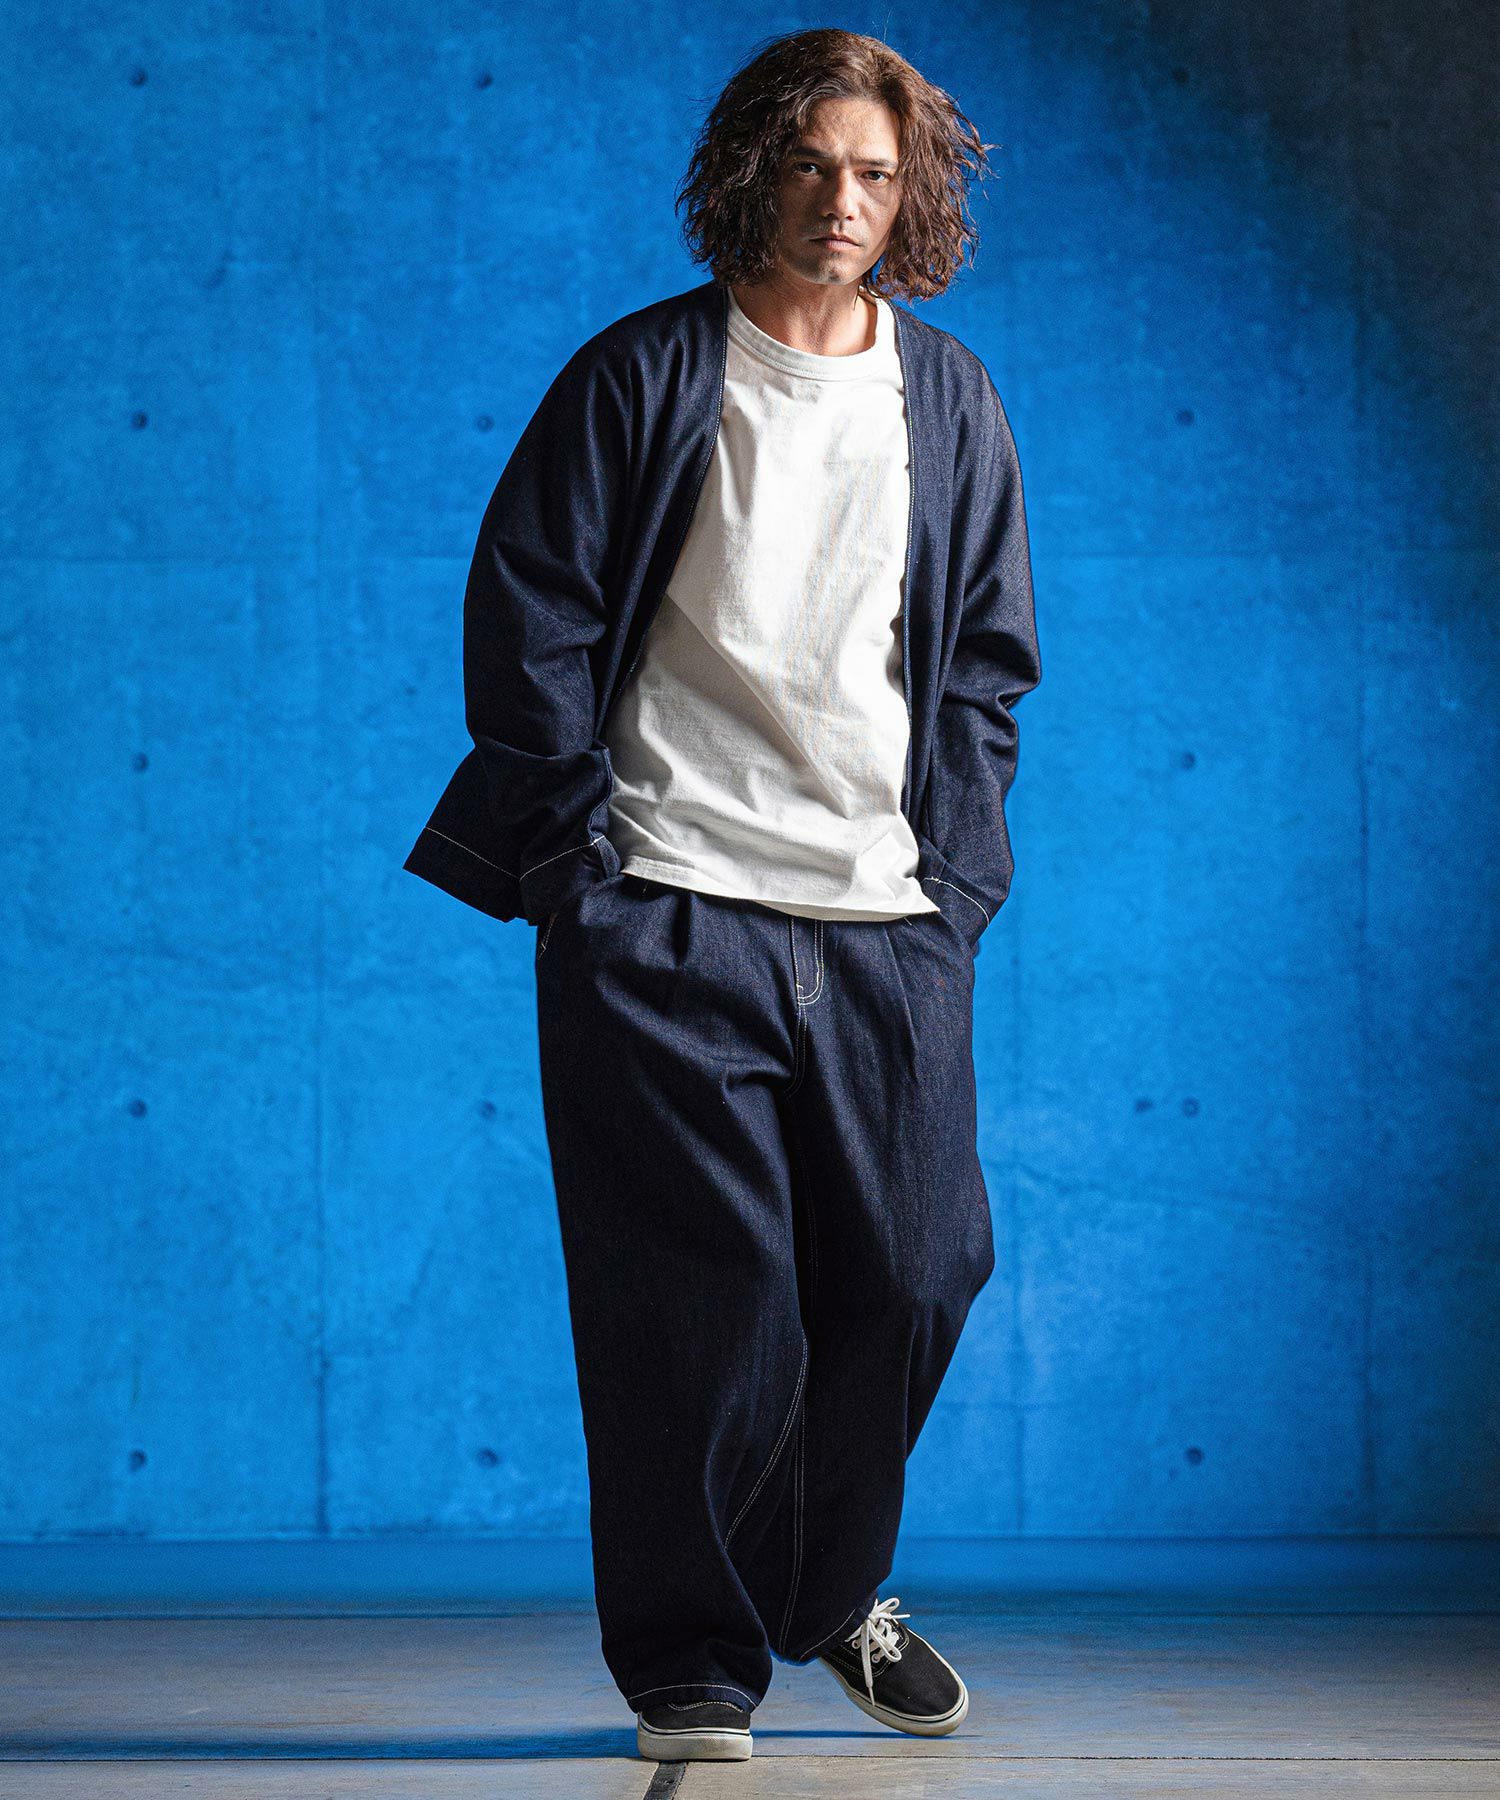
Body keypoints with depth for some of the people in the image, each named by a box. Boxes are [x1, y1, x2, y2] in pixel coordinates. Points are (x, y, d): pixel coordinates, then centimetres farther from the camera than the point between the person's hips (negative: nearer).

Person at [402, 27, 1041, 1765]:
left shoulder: (952, 400, 12)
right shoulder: (640, 376, 1)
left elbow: (990, 655, 16)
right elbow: (522, 619, 0)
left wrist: (954, 862, 5)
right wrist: (589, 856, -5)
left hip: (889, 920, 4)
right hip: (667, 911, -3)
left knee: (914, 1272, 4)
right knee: (697, 1292, -4)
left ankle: (839, 1590, 28)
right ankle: (689, 1661, 10)